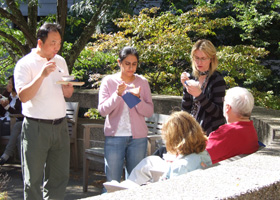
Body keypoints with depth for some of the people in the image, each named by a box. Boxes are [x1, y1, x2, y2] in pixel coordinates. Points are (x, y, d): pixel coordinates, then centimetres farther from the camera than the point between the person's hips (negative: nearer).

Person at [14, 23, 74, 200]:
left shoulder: (60, 61, 13)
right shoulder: (25, 64, -6)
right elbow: (23, 96, -18)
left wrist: (68, 89, -3)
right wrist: (42, 75, -25)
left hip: (60, 125, 6)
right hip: (36, 127, -6)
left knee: (59, 176, 9)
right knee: (33, 179, 0)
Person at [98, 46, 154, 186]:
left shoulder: (142, 82, 6)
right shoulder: (108, 81, 2)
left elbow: (149, 112, 2)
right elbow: (102, 110, -5)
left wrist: (138, 98, -16)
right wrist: (117, 95, -19)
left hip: (138, 138, 2)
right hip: (114, 136, -1)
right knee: (112, 181, 0)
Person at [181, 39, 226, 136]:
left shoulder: (217, 80, -9)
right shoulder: (193, 78, 7)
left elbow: (218, 112, -16)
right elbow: (186, 109, 6)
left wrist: (199, 95, -25)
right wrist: (186, 87, -6)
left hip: (212, 132, -5)